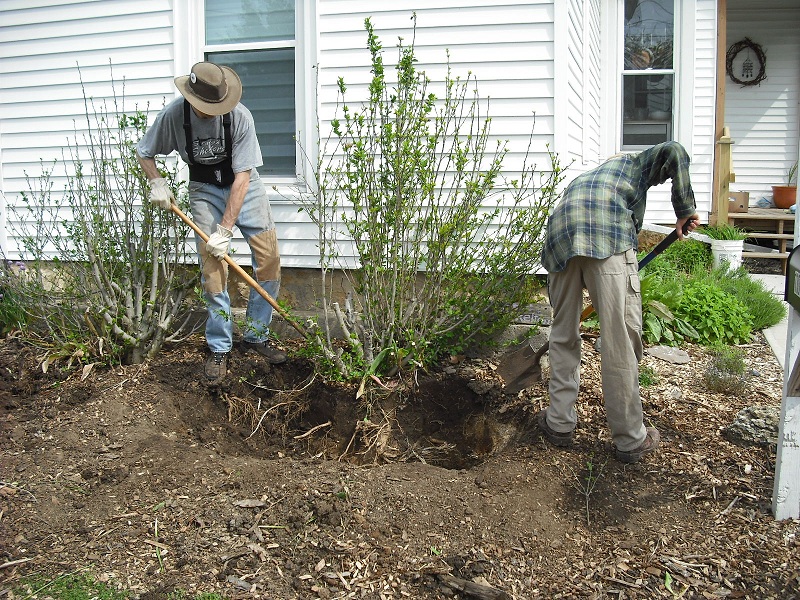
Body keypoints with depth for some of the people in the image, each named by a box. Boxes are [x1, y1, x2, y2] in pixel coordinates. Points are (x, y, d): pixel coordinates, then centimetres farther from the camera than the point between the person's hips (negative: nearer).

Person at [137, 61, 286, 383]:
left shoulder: (240, 116, -26)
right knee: (213, 266, -10)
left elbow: (242, 177, -25)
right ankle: (219, 348, 2)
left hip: (243, 187, 0)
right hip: (204, 190, 0)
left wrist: (225, 229, -27)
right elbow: (144, 153, 0)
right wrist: (156, 183, -18)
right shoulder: (174, 115, -19)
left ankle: (256, 336, 11)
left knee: (269, 257, -6)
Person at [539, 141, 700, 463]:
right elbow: (674, 152, 7)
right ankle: (630, 439, 10)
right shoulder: (637, 163, 30)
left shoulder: (583, 180, 44)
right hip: (607, 238, -5)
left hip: (559, 240, 6)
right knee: (621, 337, 1)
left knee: (563, 334, 18)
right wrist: (685, 210, 13)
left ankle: (559, 423, 24)